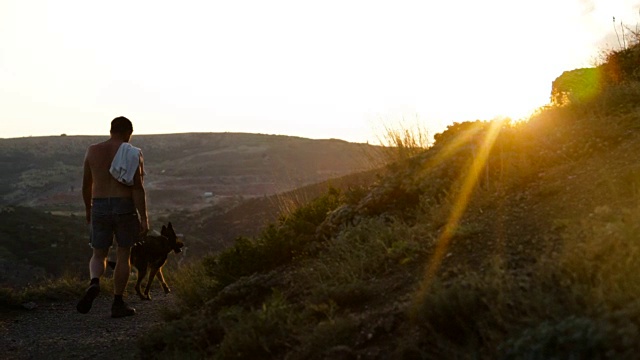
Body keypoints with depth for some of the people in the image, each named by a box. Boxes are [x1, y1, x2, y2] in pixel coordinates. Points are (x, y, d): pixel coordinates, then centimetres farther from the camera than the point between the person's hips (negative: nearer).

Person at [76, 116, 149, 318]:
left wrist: (88, 208, 27)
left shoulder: (92, 151, 5)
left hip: (99, 208, 3)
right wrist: (144, 218, -10)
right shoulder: (133, 154, -6)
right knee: (123, 255, 10)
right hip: (125, 208, -2)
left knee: (99, 255, 13)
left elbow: (86, 185, 13)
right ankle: (117, 303, 13)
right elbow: (138, 188, -12)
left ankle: (94, 284, -18)